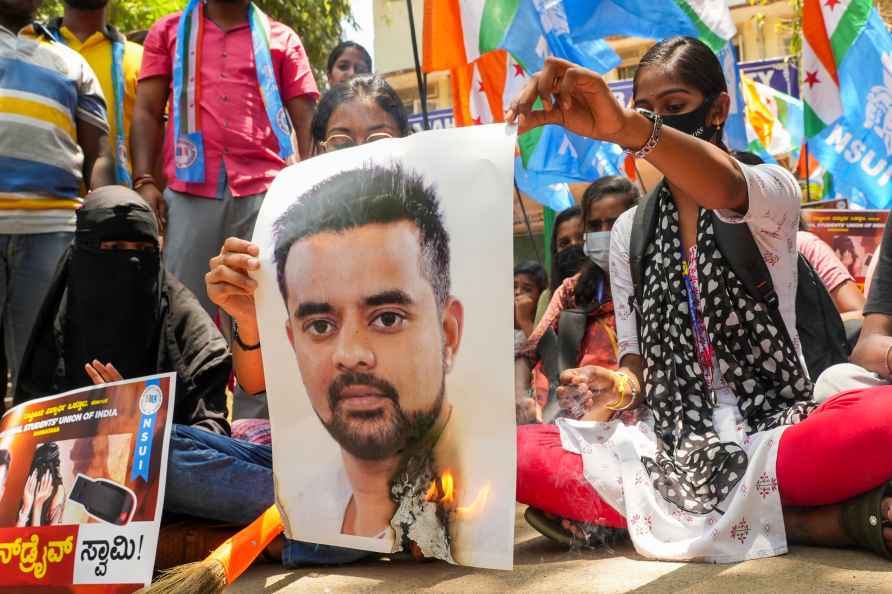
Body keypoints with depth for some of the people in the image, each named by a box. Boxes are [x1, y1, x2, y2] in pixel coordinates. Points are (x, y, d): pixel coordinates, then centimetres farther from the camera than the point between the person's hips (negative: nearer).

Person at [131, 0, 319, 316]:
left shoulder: (281, 38, 18)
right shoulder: (168, 30, 20)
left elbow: (306, 119, 12)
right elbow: (146, 111, 13)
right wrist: (144, 180, -3)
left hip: (266, 191, 0)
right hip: (190, 190, 0)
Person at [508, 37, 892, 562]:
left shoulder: (772, 191, 0)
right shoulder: (629, 231, 12)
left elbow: (726, 190, -27)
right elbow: (639, 360, 12)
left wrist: (626, 127, -46)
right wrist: (621, 385, -15)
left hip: (775, 431, -5)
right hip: (670, 444, 6)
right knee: (505, 452, -23)